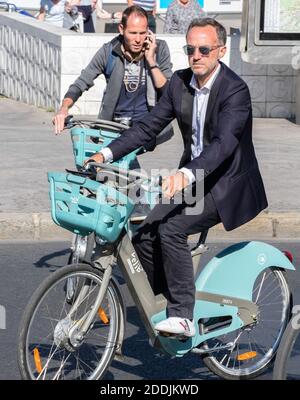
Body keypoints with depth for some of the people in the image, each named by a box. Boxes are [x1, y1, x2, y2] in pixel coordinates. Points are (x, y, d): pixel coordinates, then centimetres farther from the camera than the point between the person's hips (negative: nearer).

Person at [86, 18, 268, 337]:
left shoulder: (235, 90, -20)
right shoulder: (179, 82, 1)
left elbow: (223, 143, -33)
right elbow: (150, 125, 4)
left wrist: (187, 174, -49)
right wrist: (108, 153, -7)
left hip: (226, 185, -7)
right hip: (191, 178, 7)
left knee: (171, 229, -26)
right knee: (144, 236, -6)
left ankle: (183, 317, -19)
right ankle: (166, 307, 10)